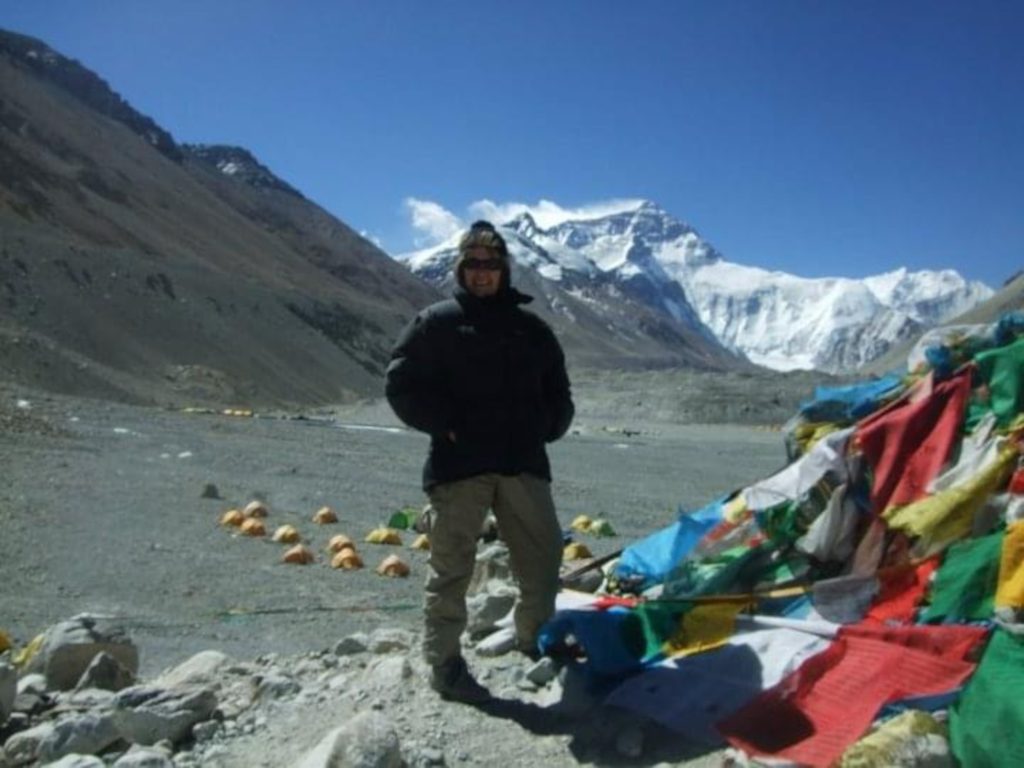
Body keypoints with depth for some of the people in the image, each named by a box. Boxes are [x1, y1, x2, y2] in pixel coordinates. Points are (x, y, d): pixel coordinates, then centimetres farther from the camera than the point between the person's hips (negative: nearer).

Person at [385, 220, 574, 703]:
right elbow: (401, 384, -2)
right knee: (452, 565, 0)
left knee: (542, 554, 11)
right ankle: (444, 663, 10)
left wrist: (545, 429, 6)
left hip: (522, 463, 5)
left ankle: (535, 638, 32)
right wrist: (444, 424, -10)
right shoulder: (436, 323, 3)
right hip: (459, 463, -4)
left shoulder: (531, 328, 16)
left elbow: (558, 391, 22)